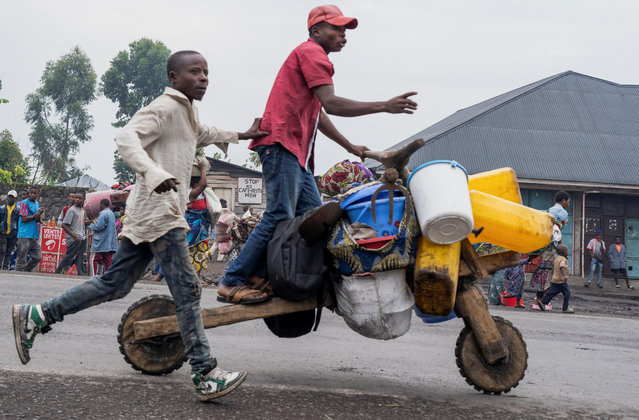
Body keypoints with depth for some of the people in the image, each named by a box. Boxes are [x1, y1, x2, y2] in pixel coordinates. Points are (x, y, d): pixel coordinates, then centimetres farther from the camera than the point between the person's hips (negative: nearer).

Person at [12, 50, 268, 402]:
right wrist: (154, 174, -38)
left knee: (114, 284, 11)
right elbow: (127, 138, -23)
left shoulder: (187, 111, 23)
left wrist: (240, 136, 44)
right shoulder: (165, 107, -9)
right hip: (159, 211, -10)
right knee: (187, 291, -11)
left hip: (147, 215, 10)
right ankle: (205, 376, -10)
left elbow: (202, 134, 46)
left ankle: (34, 317, 16)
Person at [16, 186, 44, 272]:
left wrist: (40, 214, -3)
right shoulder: (25, 203, -5)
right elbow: (24, 219, -12)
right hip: (25, 236, -7)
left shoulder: (37, 204, 16)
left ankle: (26, 271, 19)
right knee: (22, 259, -5)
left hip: (34, 236, 7)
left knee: (37, 257, 7)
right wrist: (36, 214, -10)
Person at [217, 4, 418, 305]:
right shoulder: (312, 52, -6)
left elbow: (319, 115, 33)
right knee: (280, 217, -14)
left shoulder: (313, 56, 28)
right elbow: (331, 104, -18)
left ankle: (260, 275, 2)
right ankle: (232, 284, -12)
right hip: (282, 142, -11)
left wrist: (350, 147, 33)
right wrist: (384, 106, -18)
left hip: (296, 150, 11)